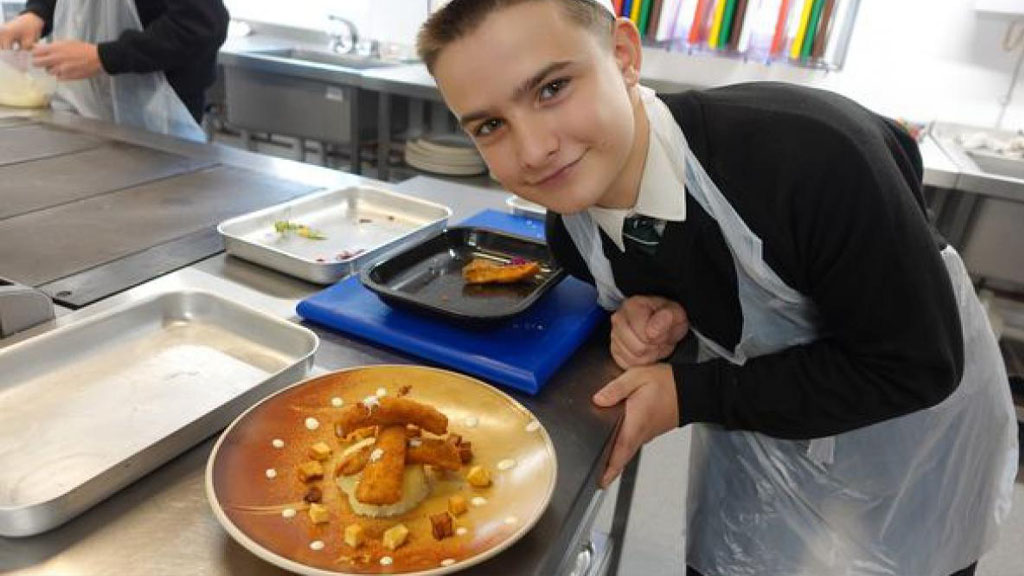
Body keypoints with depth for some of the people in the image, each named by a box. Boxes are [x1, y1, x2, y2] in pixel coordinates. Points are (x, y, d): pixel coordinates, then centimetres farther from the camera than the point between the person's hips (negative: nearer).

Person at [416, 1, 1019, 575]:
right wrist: (656, 319, -23)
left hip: (915, 422, -3)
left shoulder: (814, 153, -37)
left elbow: (916, 367, -25)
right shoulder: (569, 228, -19)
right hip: (759, 428, 4)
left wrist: (690, 395, -29)